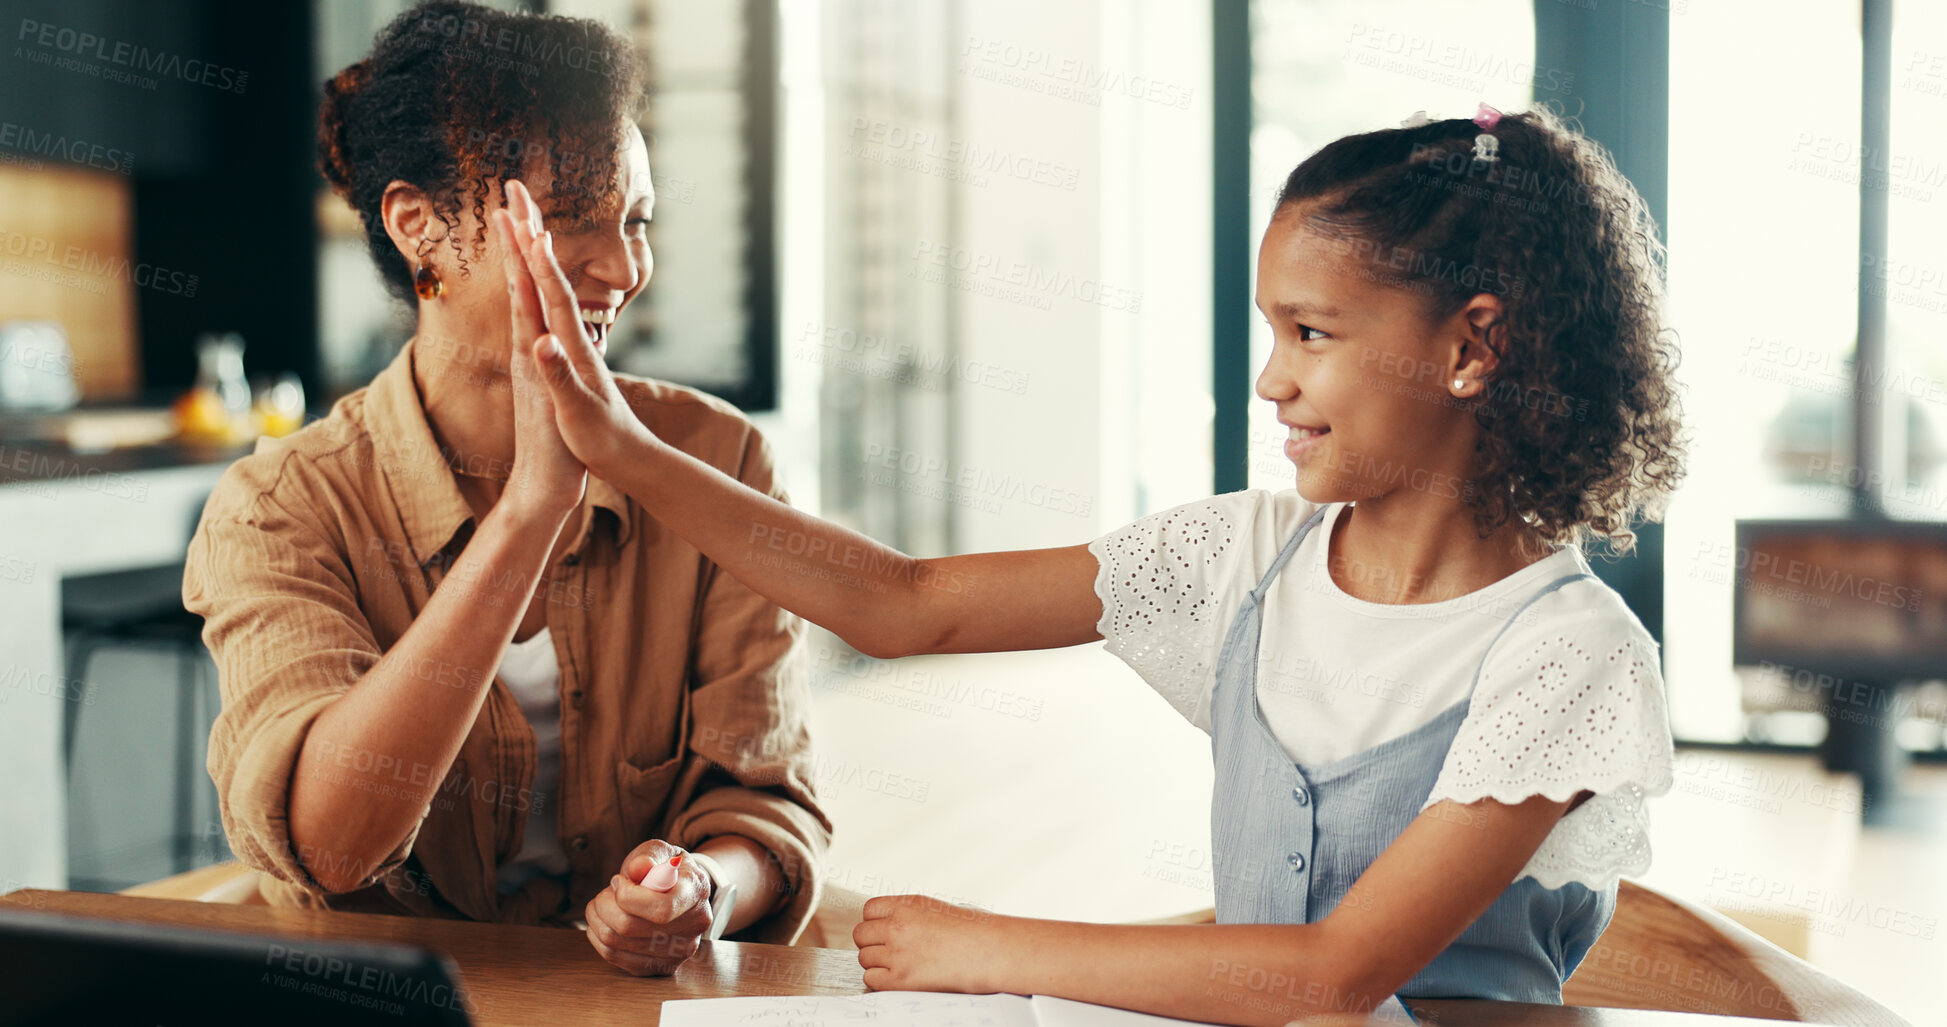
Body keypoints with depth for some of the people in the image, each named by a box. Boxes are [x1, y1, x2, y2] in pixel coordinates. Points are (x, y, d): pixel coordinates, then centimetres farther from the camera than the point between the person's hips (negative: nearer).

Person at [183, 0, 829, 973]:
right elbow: (326, 845, -22)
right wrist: (536, 498, -27)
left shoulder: (713, 457, -1)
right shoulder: (278, 510, -7)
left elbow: (768, 797, -1)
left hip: (639, 992, 2)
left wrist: (704, 892, -24)